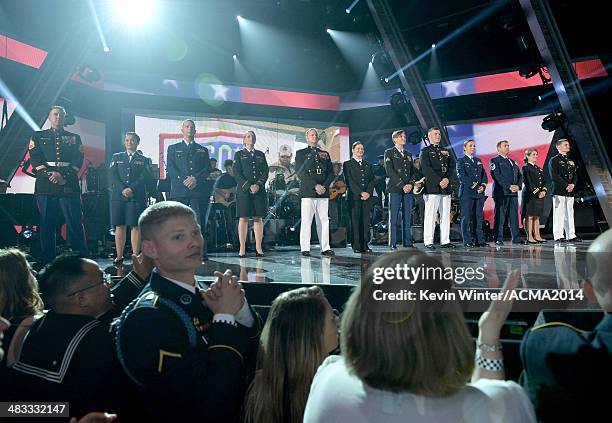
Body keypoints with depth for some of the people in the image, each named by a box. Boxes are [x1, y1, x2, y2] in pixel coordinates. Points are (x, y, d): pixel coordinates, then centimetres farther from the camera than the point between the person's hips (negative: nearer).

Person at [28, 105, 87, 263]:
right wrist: (50, 175, -11)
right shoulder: (38, 136, 16)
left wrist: (63, 175, -10)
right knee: (47, 224, 2)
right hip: (45, 185, 1)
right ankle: (48, 262, 7)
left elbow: (78, 161, 5)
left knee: (75, 223, -5)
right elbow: (34, 159, 4)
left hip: (69, 186, 0)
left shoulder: (74, 138, 16)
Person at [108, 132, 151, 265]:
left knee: (135, 226, -5)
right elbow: (112, 175, 5)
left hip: (137, 197, -1)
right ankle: (119, 257, 5)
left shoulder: (144, 160, 13)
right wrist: (123, 189, -10)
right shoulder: (117, 157, 17)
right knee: (119, 226, 0)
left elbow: (144, 177, 0)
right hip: (118, 196, 2)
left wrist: (131, 189, -13)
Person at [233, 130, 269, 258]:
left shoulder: (261, 155, 17)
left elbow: (265, 172, 9)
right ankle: (242, 249, -3)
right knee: (243, 219, -4)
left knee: (258, 218, 0)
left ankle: (258, 248, 2)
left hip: (259, 190, 2)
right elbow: (237, 173, 0)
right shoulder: (239, 154, 10)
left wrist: (258, 185, -8)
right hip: (243, 191, -2)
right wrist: (248, 186, -11)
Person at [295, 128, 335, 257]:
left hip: (323, 193, 3)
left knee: (324, 220, 3)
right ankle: (305, 249, 2)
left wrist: (324, 186, -5)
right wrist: (315, 186, -13)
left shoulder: (325, 154, 19)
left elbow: (331, 173, 13)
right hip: (307, 192, -3)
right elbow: (300, 173, -4)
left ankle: (325, 248, 8)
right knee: (306, 221, -4)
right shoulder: (300, 153, 7)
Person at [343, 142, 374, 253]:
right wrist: (361, 193, -12)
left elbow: (372, 180, 11)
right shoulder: (347, 164, 6)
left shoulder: (368, 165, 20)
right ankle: (356, 246, -2)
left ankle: (365, 245, 3)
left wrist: (368, 192, -7)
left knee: (366, 220, 0)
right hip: (354, 197, -4)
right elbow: (349, 181, -5)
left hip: (367, 197, 4)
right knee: (355, 220, -4)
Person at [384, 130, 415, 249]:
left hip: (408, 189, 5)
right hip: (395, 189, -5)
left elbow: (412, 171, 17)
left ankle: (408, 243, 7)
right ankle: (393, 244, -2)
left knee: (407, 218, 3)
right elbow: (389, 171, -8)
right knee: (393, 218, -5)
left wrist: (410, 184, -3)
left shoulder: (409, 154, 21)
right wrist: (402, 185, -13)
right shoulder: (389, 152, 4)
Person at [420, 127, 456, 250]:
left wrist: (447, 179, -7)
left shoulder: (446, 151, 21)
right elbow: (426, 169, -9)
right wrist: (439, 182, -15)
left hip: (446, 187, 6)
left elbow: (452, 166, 12)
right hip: (432, 188, -6)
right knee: (430, 215, -6)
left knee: (446, 215, 6)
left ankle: (445, 241, 11)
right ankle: (428, 242, -3)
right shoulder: (425, 151, 3)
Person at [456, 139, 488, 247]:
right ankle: (467, 241, -2)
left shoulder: (478, 161, 21)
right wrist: (475, 187, -15)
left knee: (478, 217, 5)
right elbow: (462, 177, -9)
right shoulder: (461, 161, 3)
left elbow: (484, 176, 15)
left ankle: (479, 240, 8)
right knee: (466, 217, -4)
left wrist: (483, 186, -4)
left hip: (479, 193, 6)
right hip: (466, 193, -5)